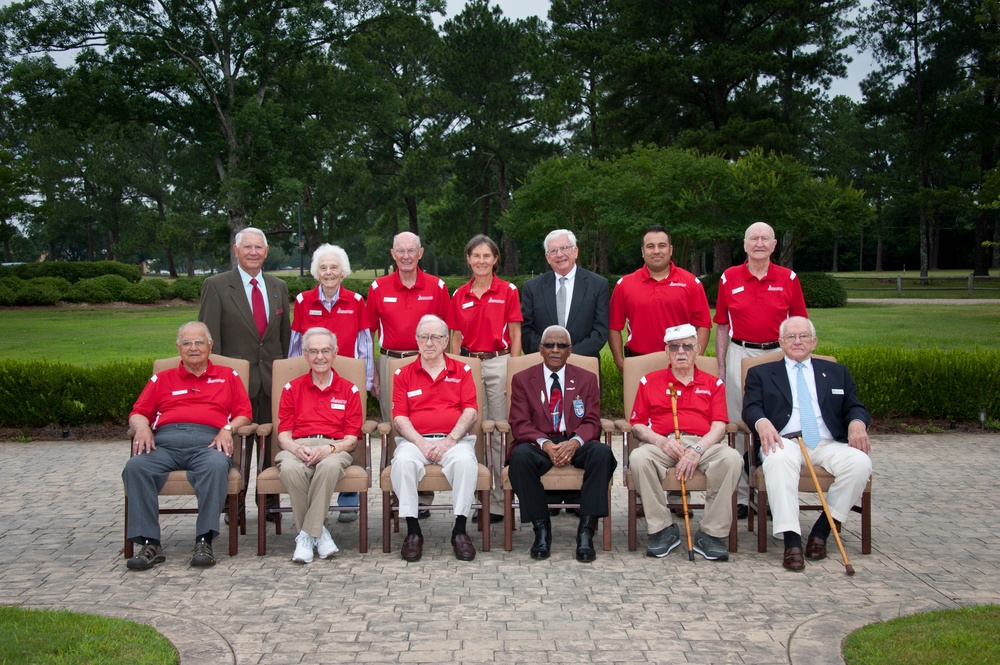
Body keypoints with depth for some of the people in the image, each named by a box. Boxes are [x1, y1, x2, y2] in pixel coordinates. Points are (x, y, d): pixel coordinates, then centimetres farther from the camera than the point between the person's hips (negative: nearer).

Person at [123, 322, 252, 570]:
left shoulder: (228, 377, 26)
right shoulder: (162, 379, 29)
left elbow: (244, 414, 15)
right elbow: (138, 413, 19)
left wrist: (228, 429, -5)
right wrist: (142, 427, -4)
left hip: (208, 442, -2)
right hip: (164, 442, 2)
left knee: (216, 466, -38)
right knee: (135, 467, -31)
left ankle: (204, 541, -36)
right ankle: (149, 543, -31)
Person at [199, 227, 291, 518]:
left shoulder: (279, 287, 13)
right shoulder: (216, 286, 0)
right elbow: (209, 338, -3)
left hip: (273, 379, 3)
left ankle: (269, 502, 17)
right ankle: (234, 505, 13)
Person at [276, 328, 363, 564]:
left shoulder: (349, 390, 14)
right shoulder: (292, 388, 18)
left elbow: (352, 438, 7)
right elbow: (283, 434, 11)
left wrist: (329, 448, -15)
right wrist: (296, 448, -14)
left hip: (334, 448, -1)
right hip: (298, 446, 1)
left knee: (330, 465, -38)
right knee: (290, 468, -36)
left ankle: (307, 535, -26)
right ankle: (318, 532, -19)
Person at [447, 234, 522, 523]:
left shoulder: (508, 291, 0)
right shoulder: (459, 295, 9)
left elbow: (515, 335, 0)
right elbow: (456, 339, 12)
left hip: (499, 363, -3)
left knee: (500, 433, -1)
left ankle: (502, 499, 6)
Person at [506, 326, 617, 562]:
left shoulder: (586, 379, 14)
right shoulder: (522, 380, 11)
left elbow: (592, 422, 4)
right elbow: (520, 424, 0)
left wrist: (575, 442, -20)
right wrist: (545, 444, -21)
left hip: (575, 444, 1)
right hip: (538, 444, -1)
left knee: (602, 452, -32)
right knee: (520, 455, -35)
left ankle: (586, 529, -27)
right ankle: (541, 527, -21)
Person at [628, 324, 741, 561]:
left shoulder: (713, 384, 18)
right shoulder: (650, 382, 18)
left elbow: (719, 426, 5)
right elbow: (637, 425, 13)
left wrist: (698, 450, -14)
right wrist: (660, 441, -8)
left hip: (703, 444, 0)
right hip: (662, 445, 0)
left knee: (731, 458, -31)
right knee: (638, 458, -33)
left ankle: (710, 533, -21)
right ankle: (662, 529, -18)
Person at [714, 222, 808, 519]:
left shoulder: (788, 279, 5)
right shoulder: (729, 278, 5)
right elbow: (722, 325, 8)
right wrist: (720, 365, 4)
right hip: (740, 355, 0)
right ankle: (740, 495, 9)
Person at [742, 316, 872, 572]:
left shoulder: (837, 372, 26)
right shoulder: (761, 373, 20)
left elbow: (854, 406, 16)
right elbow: (751, 408, 5)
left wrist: (857, 422, -10)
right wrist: (762, 422, -20)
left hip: (828, 443, 2)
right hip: (785, 441, -2)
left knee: (860, 462, -30)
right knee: (779, 460, -39)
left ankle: (821, 531, -17)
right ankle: (792, 541, -39)